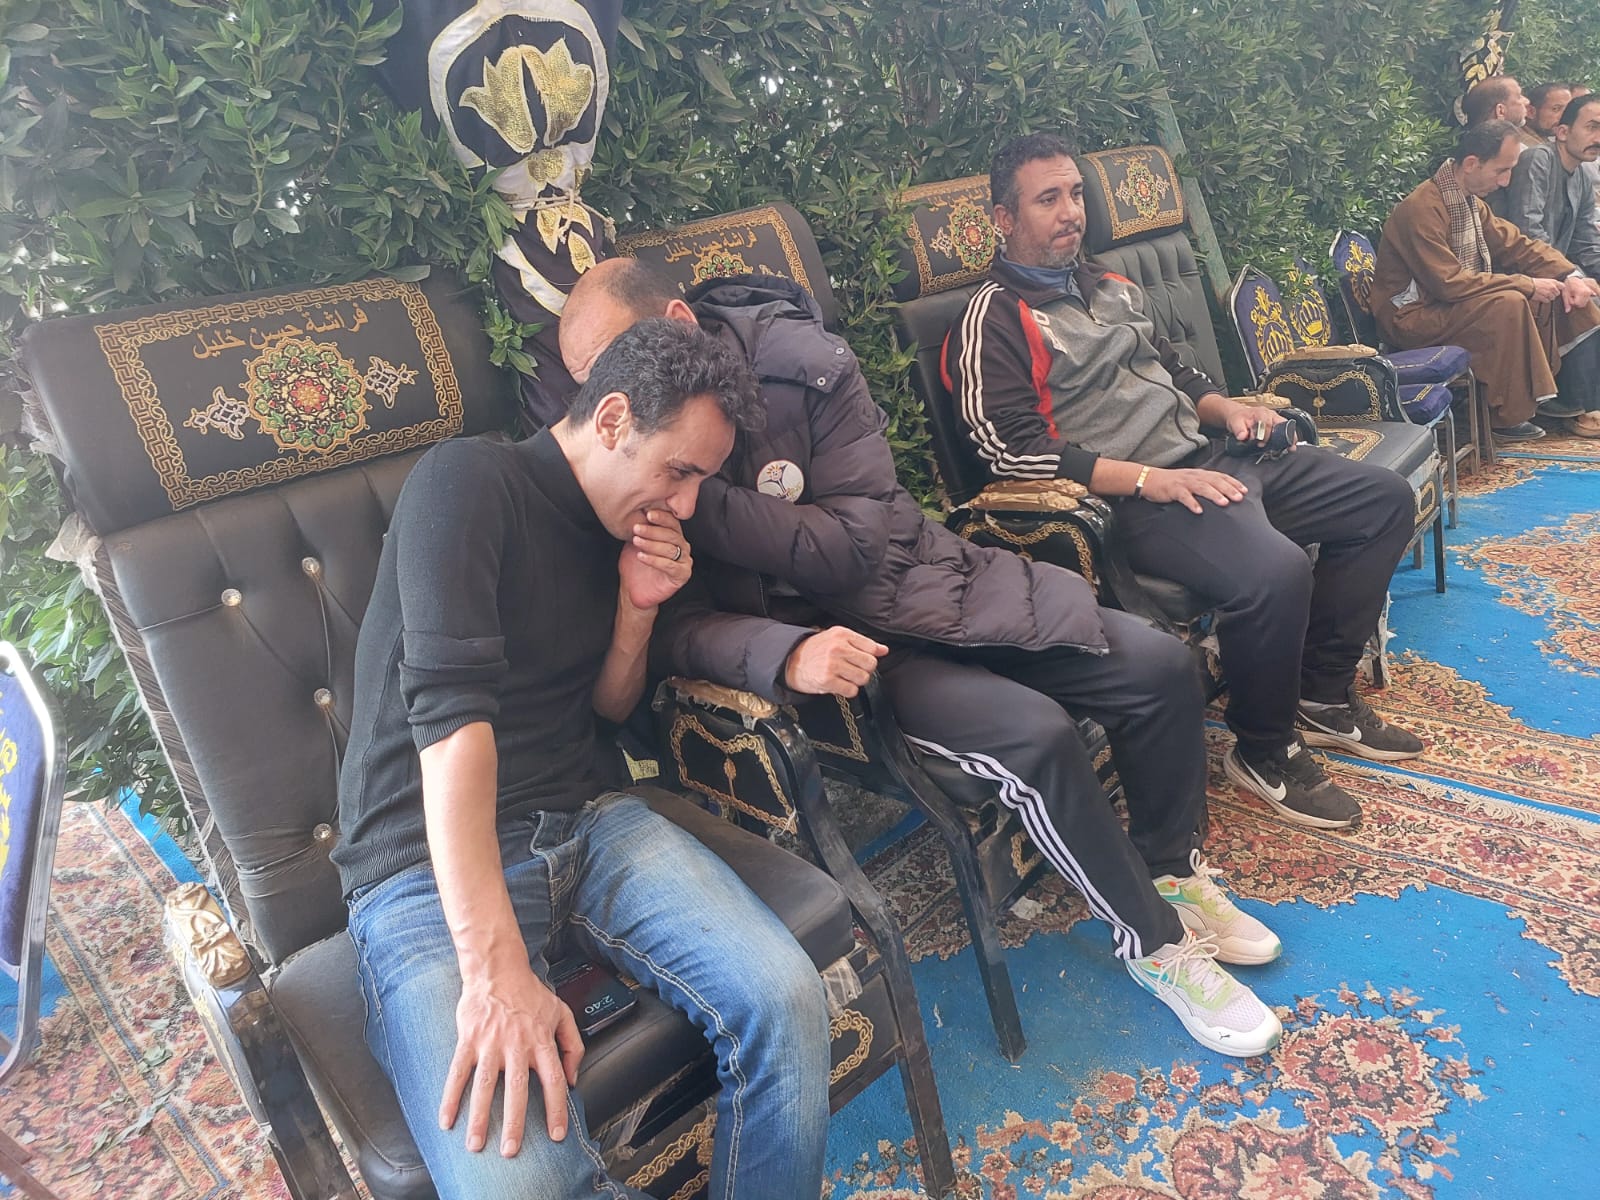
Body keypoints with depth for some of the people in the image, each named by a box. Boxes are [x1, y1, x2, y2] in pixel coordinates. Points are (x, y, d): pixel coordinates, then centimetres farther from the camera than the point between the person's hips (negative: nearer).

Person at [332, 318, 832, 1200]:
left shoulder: (622, 526, 13)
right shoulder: (468, 482, -11)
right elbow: (451, 705, -23)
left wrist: (637, 608, -2)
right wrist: (495, 968, -29)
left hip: (584, 825, 6)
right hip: (429, 867, -6)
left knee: (785, 1000, -20)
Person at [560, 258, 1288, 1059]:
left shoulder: (807, 367, -13)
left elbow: (853, 546, -17)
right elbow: (678, 624, -17)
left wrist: (701, 502, -26)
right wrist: (787, 654, -37)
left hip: (923, 580, 3)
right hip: (834, 638, -2)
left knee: (1161, 668, -7)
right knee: (1036, 735, -26)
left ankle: (1171, 872, 22)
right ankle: (1154, 941, 2)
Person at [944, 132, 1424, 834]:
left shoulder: (1109, 287, 21)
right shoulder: (995, 320, -7)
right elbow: (1012, 451, -19)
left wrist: (1226, 408, 9)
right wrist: (1147, 479, -23)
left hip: (1210, 459, 10)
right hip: (1132, 503, -10)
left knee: (1384, 500, 8)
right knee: (1273, 570, -33)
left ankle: (1322, 697, 14)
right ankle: (1263, 754, -6)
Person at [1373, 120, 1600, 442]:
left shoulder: (1470, 201, 7)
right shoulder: (1421, 209, -22)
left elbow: (1516, 244, 13)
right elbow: (1449, 283, -28)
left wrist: (1570, 275, -3)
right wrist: (1525, 284, -21)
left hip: (1454, 303, 10)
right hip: (1412, 317, -10)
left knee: (1548, 291, 2)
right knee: (1508, 304, -28)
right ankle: (1510, 417, -18)